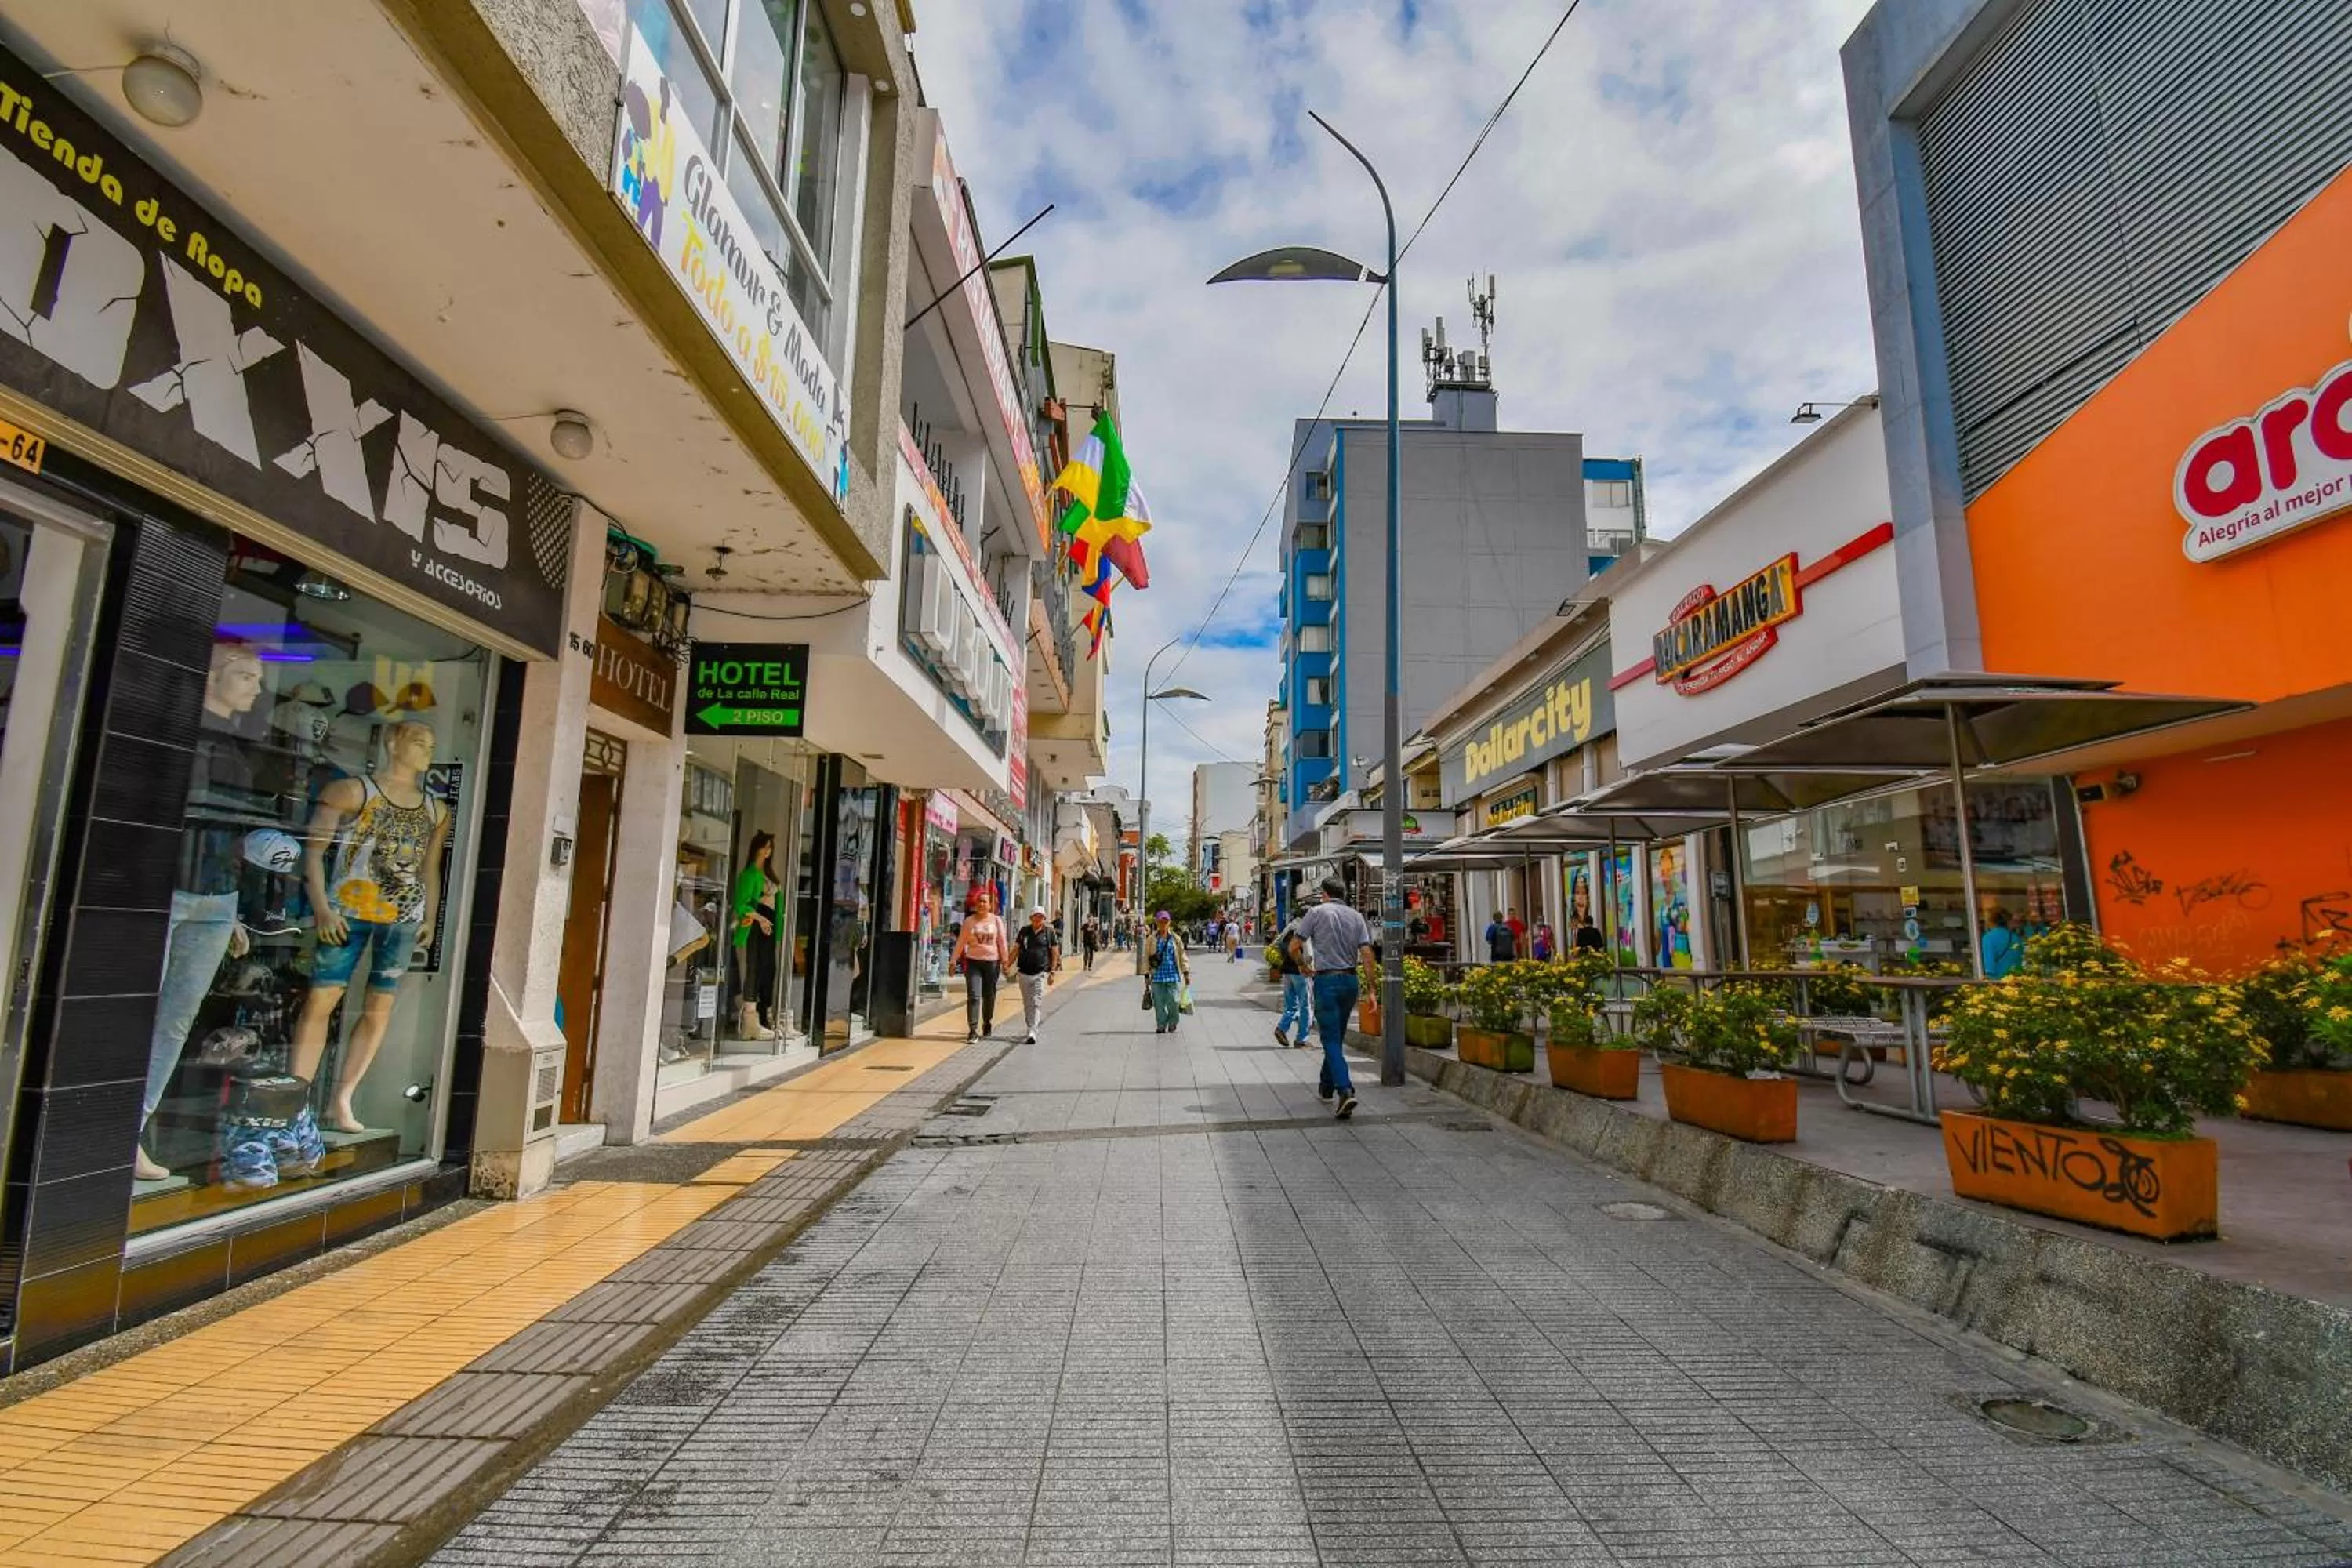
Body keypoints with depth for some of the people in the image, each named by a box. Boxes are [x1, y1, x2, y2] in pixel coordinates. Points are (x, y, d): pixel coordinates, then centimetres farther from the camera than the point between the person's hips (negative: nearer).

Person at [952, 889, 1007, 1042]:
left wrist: (1005, 962, 3)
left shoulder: (996, 921, 3)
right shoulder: (969, 921, 3)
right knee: (973, 996, -9)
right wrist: (954, 961, 3)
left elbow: (1002, 942, 5)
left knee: (989, 996, 11)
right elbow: (961, 942, 5)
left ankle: (987, 1023, 33)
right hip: (973, 962, -1)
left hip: (992, 962, 1)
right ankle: (973, 1031, -8)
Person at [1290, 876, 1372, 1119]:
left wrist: (1305, 966, 13)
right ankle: (1326, 1087, 33)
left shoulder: (1316, 912, -3)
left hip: (1326, 981, -5)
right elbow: (1366, 953, -1)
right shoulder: (1356, 917, 8)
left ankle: (1346, 1091, -20)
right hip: (1350, 981, 5)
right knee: (1337, 1037, 19)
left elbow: (1294, 946, -6)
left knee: (1331, 1041, -5)